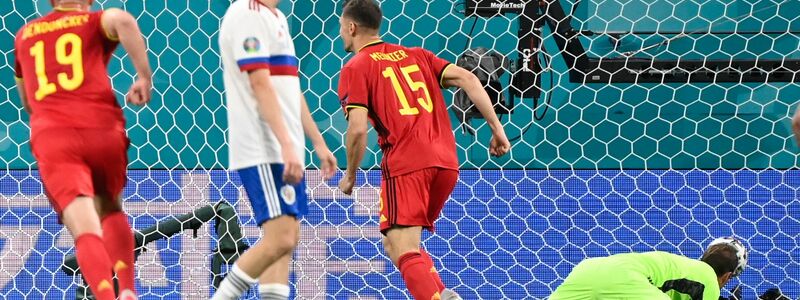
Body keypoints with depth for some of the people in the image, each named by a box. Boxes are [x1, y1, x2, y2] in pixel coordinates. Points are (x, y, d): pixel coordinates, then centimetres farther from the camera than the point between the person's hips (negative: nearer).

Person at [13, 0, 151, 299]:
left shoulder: (24, 35, 24)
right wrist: (144, 76, -8)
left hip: (51, 138, 0)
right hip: (102, 131, 0)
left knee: (86, 229, -11)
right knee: (111, 208, 25)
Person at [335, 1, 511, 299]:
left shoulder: (355, 68, 4)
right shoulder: (415, 55, 21)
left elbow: (358, 129, -8)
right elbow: (467, 78, 10)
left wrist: (350, 176, 7)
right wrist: (497, 127, 9)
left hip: (406, 165, -7)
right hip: (446, 162, 7)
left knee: (404, 251, -8)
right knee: (394, 242, 18)